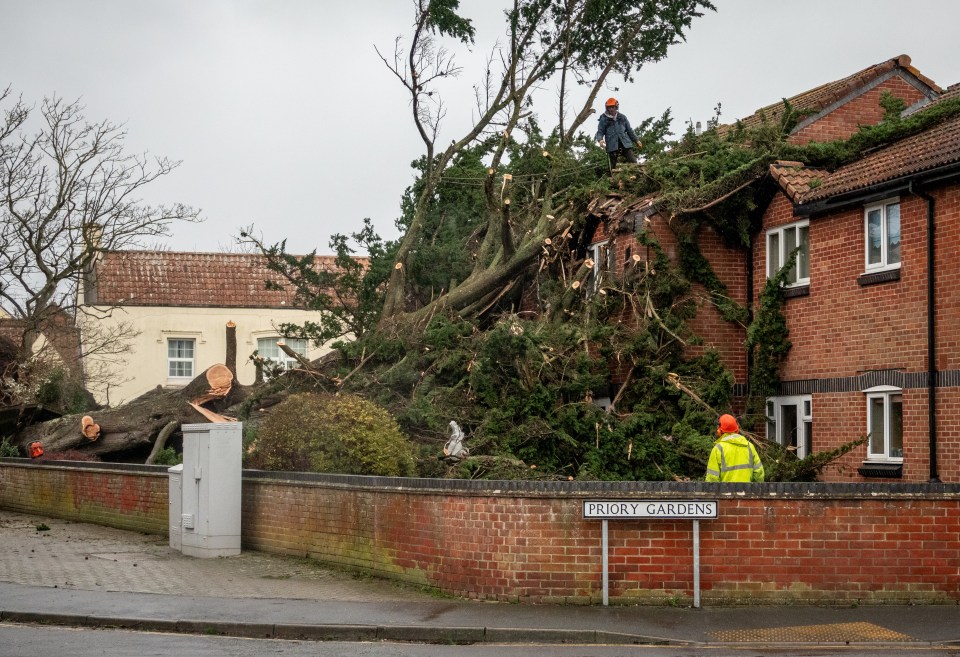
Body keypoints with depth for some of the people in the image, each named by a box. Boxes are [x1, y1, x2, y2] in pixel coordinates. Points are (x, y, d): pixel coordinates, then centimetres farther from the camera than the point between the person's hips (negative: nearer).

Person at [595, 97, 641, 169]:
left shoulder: (622, 117, 14)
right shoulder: (604, 119, 5)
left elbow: (629, 130, 21)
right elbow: (600, 132, 1)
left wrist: (636, 140, 16)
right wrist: (600, 140, -20)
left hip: (625, 144, 2)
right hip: (612, 146, -2)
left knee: (633, 163, -8)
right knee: (613, 166, 0)